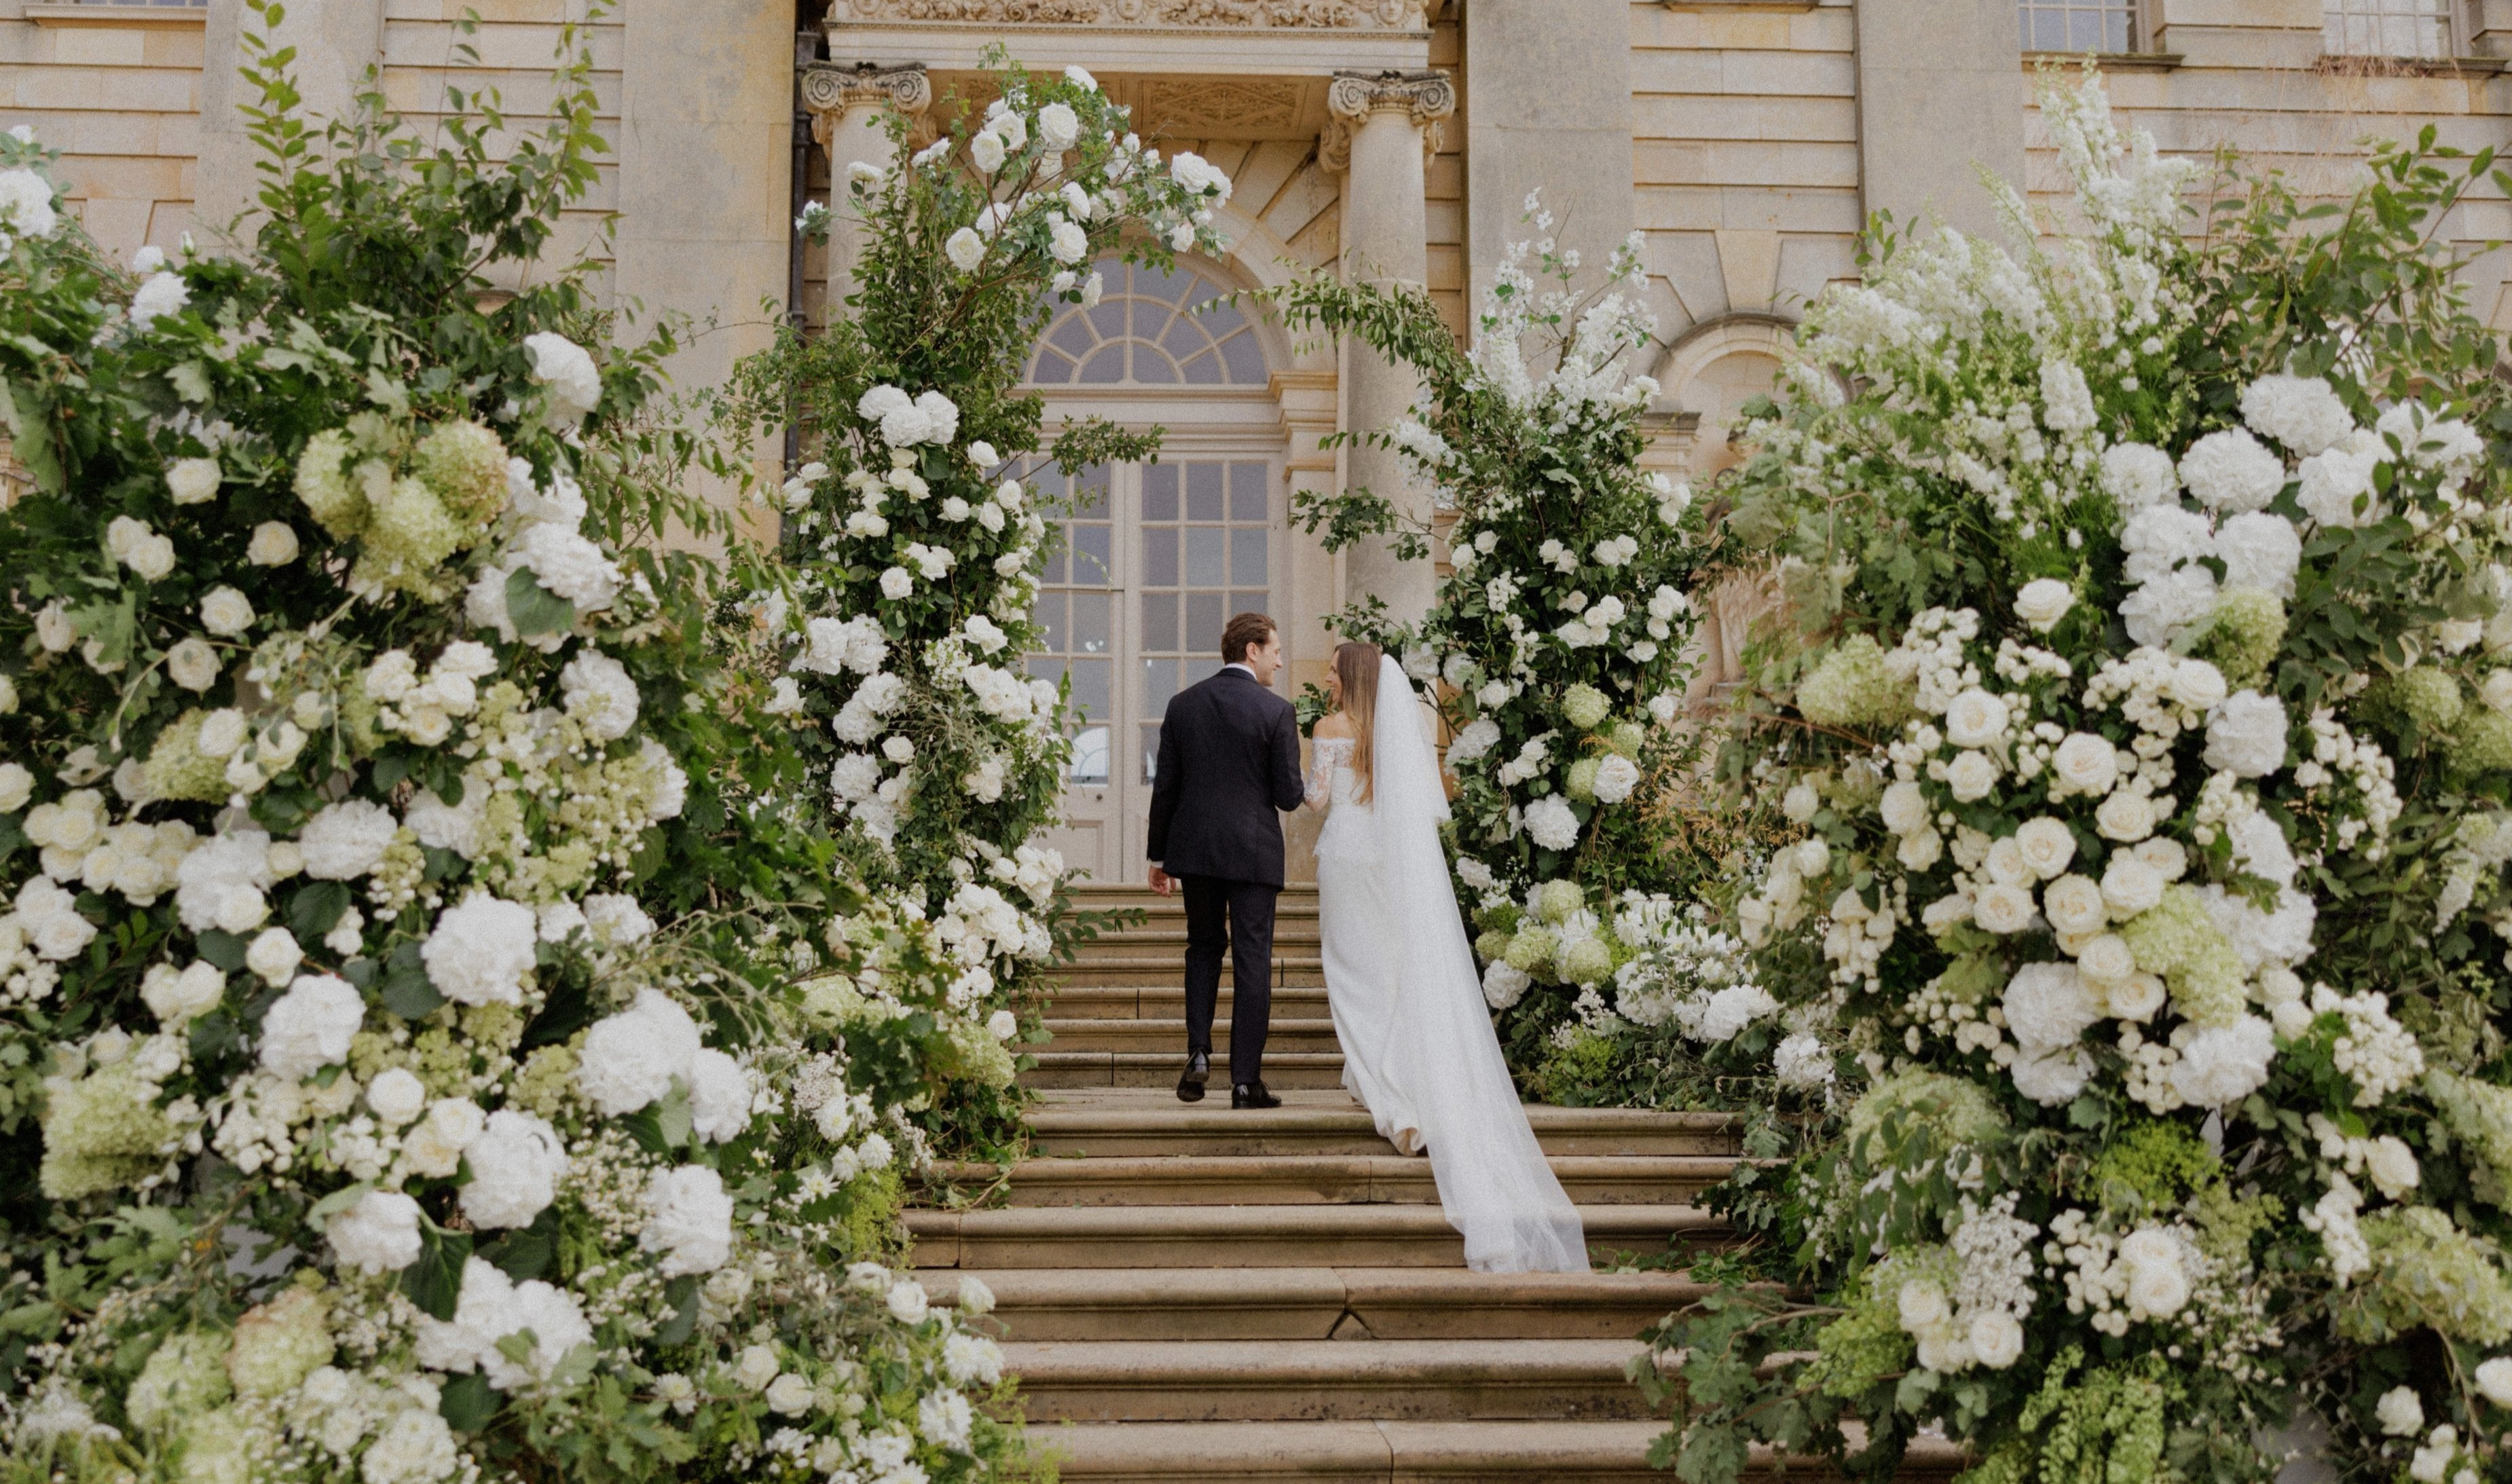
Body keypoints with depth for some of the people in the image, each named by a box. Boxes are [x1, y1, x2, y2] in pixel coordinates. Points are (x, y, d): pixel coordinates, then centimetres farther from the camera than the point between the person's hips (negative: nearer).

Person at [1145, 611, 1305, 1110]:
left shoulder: (1182, 705, 3)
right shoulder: (1276, 711, -8)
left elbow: (1164, 786, 5)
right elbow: (1288, 796, -9)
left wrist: (1158, 855, 13)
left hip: (1194, 847, 4)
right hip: (1254, 852, -3)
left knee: (1203, 948, 20)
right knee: (1252, 961, 2)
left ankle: (1198, 1051, 5)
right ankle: (1246, 1079, 3)